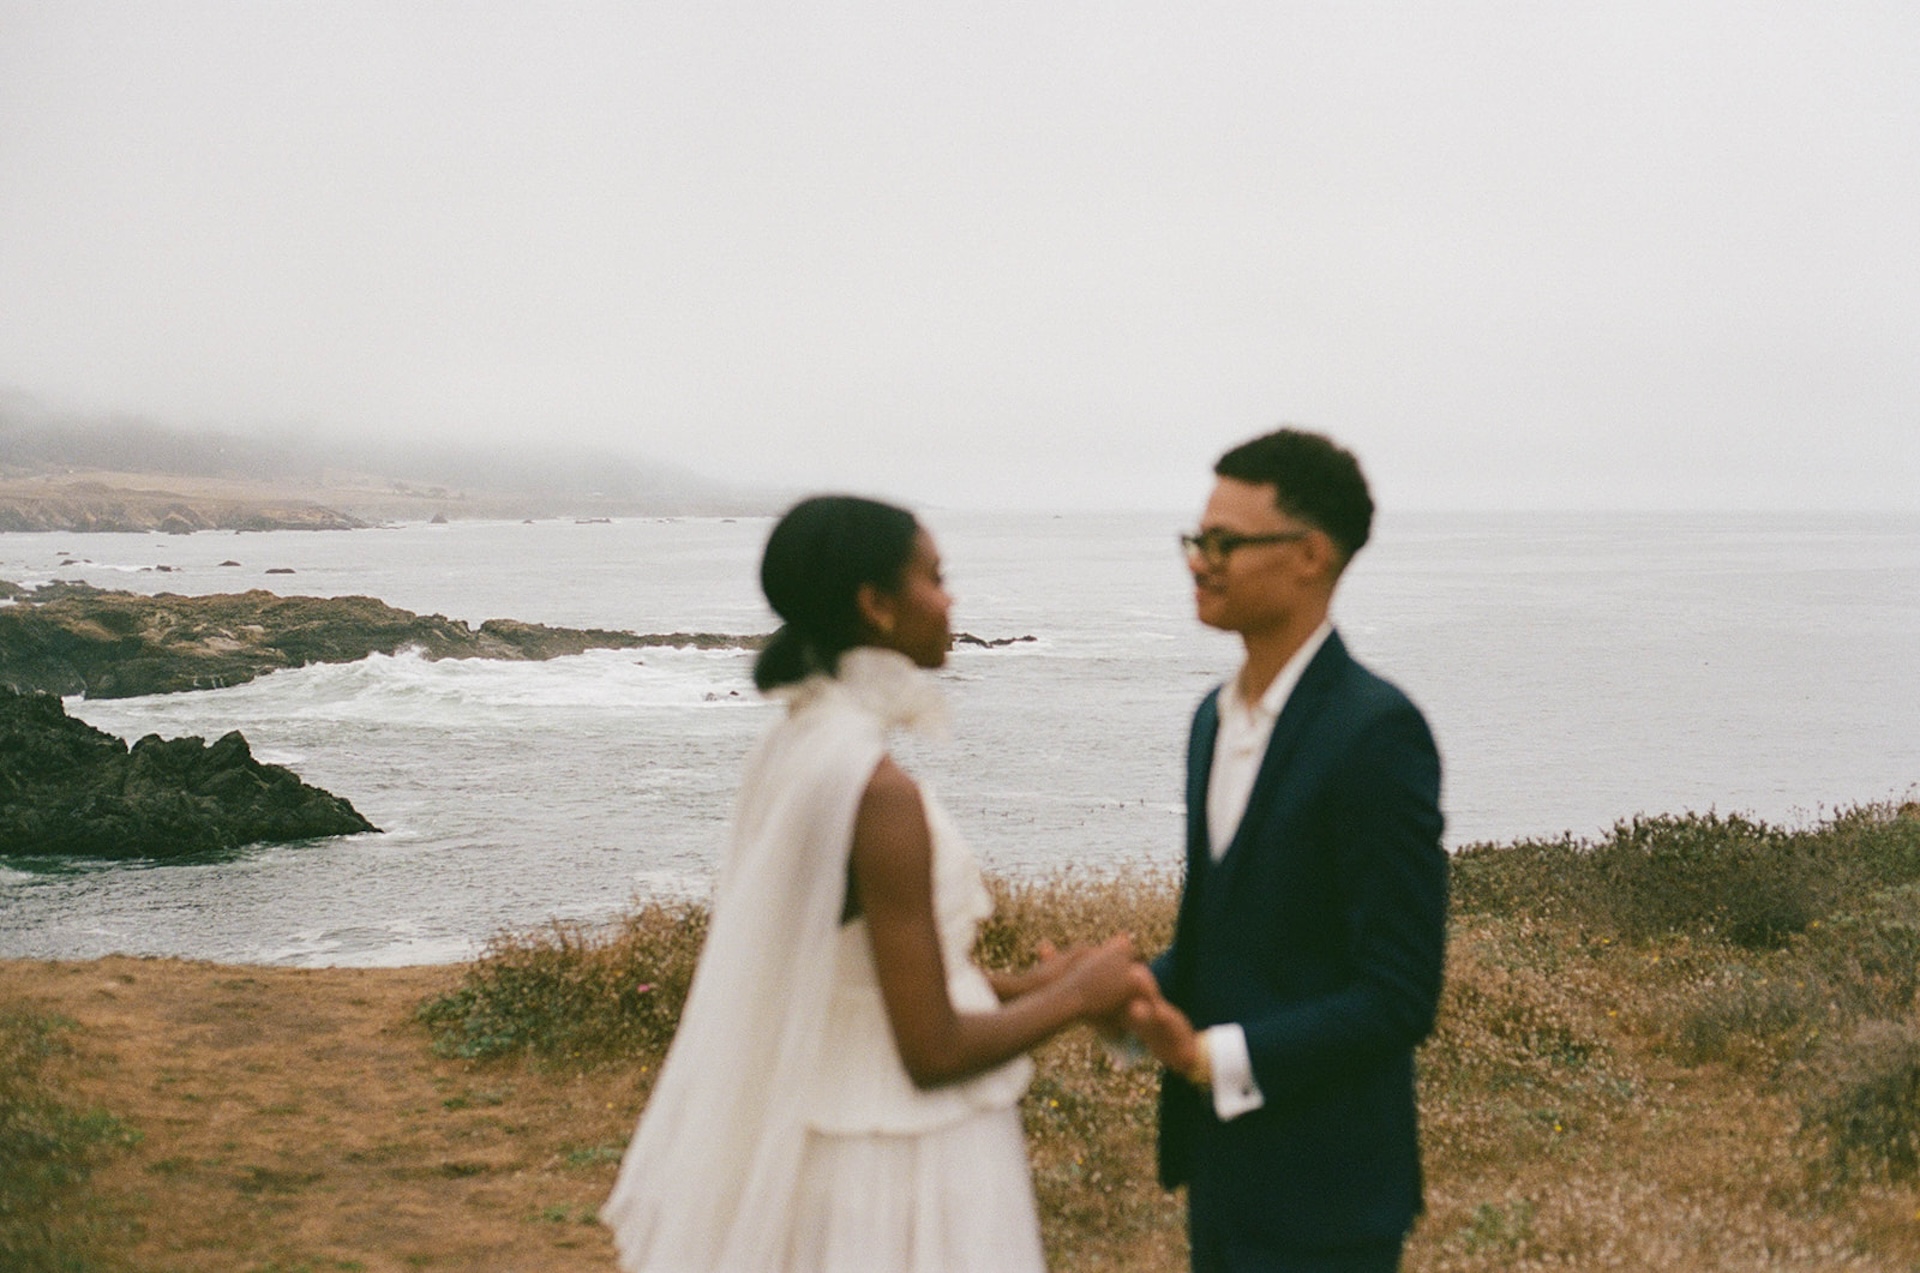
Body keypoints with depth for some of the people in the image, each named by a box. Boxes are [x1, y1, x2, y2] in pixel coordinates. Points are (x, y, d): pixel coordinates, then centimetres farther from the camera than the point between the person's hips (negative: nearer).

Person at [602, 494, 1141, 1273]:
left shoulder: (791, 751, 2)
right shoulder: (880, 792, -23)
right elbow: (932, 1051, -21)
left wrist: (1012, 988, 12)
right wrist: (1076, 996, -8)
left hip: (815, 1130, 8)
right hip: (904, 1172, -8)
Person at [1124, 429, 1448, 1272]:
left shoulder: (1376, 731, -18)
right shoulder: (1219, 717, 9)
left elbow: (1399, 995, -19)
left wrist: (1218, 1056, -22)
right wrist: (1140, 992, -2)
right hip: (1222, 1167, 8)